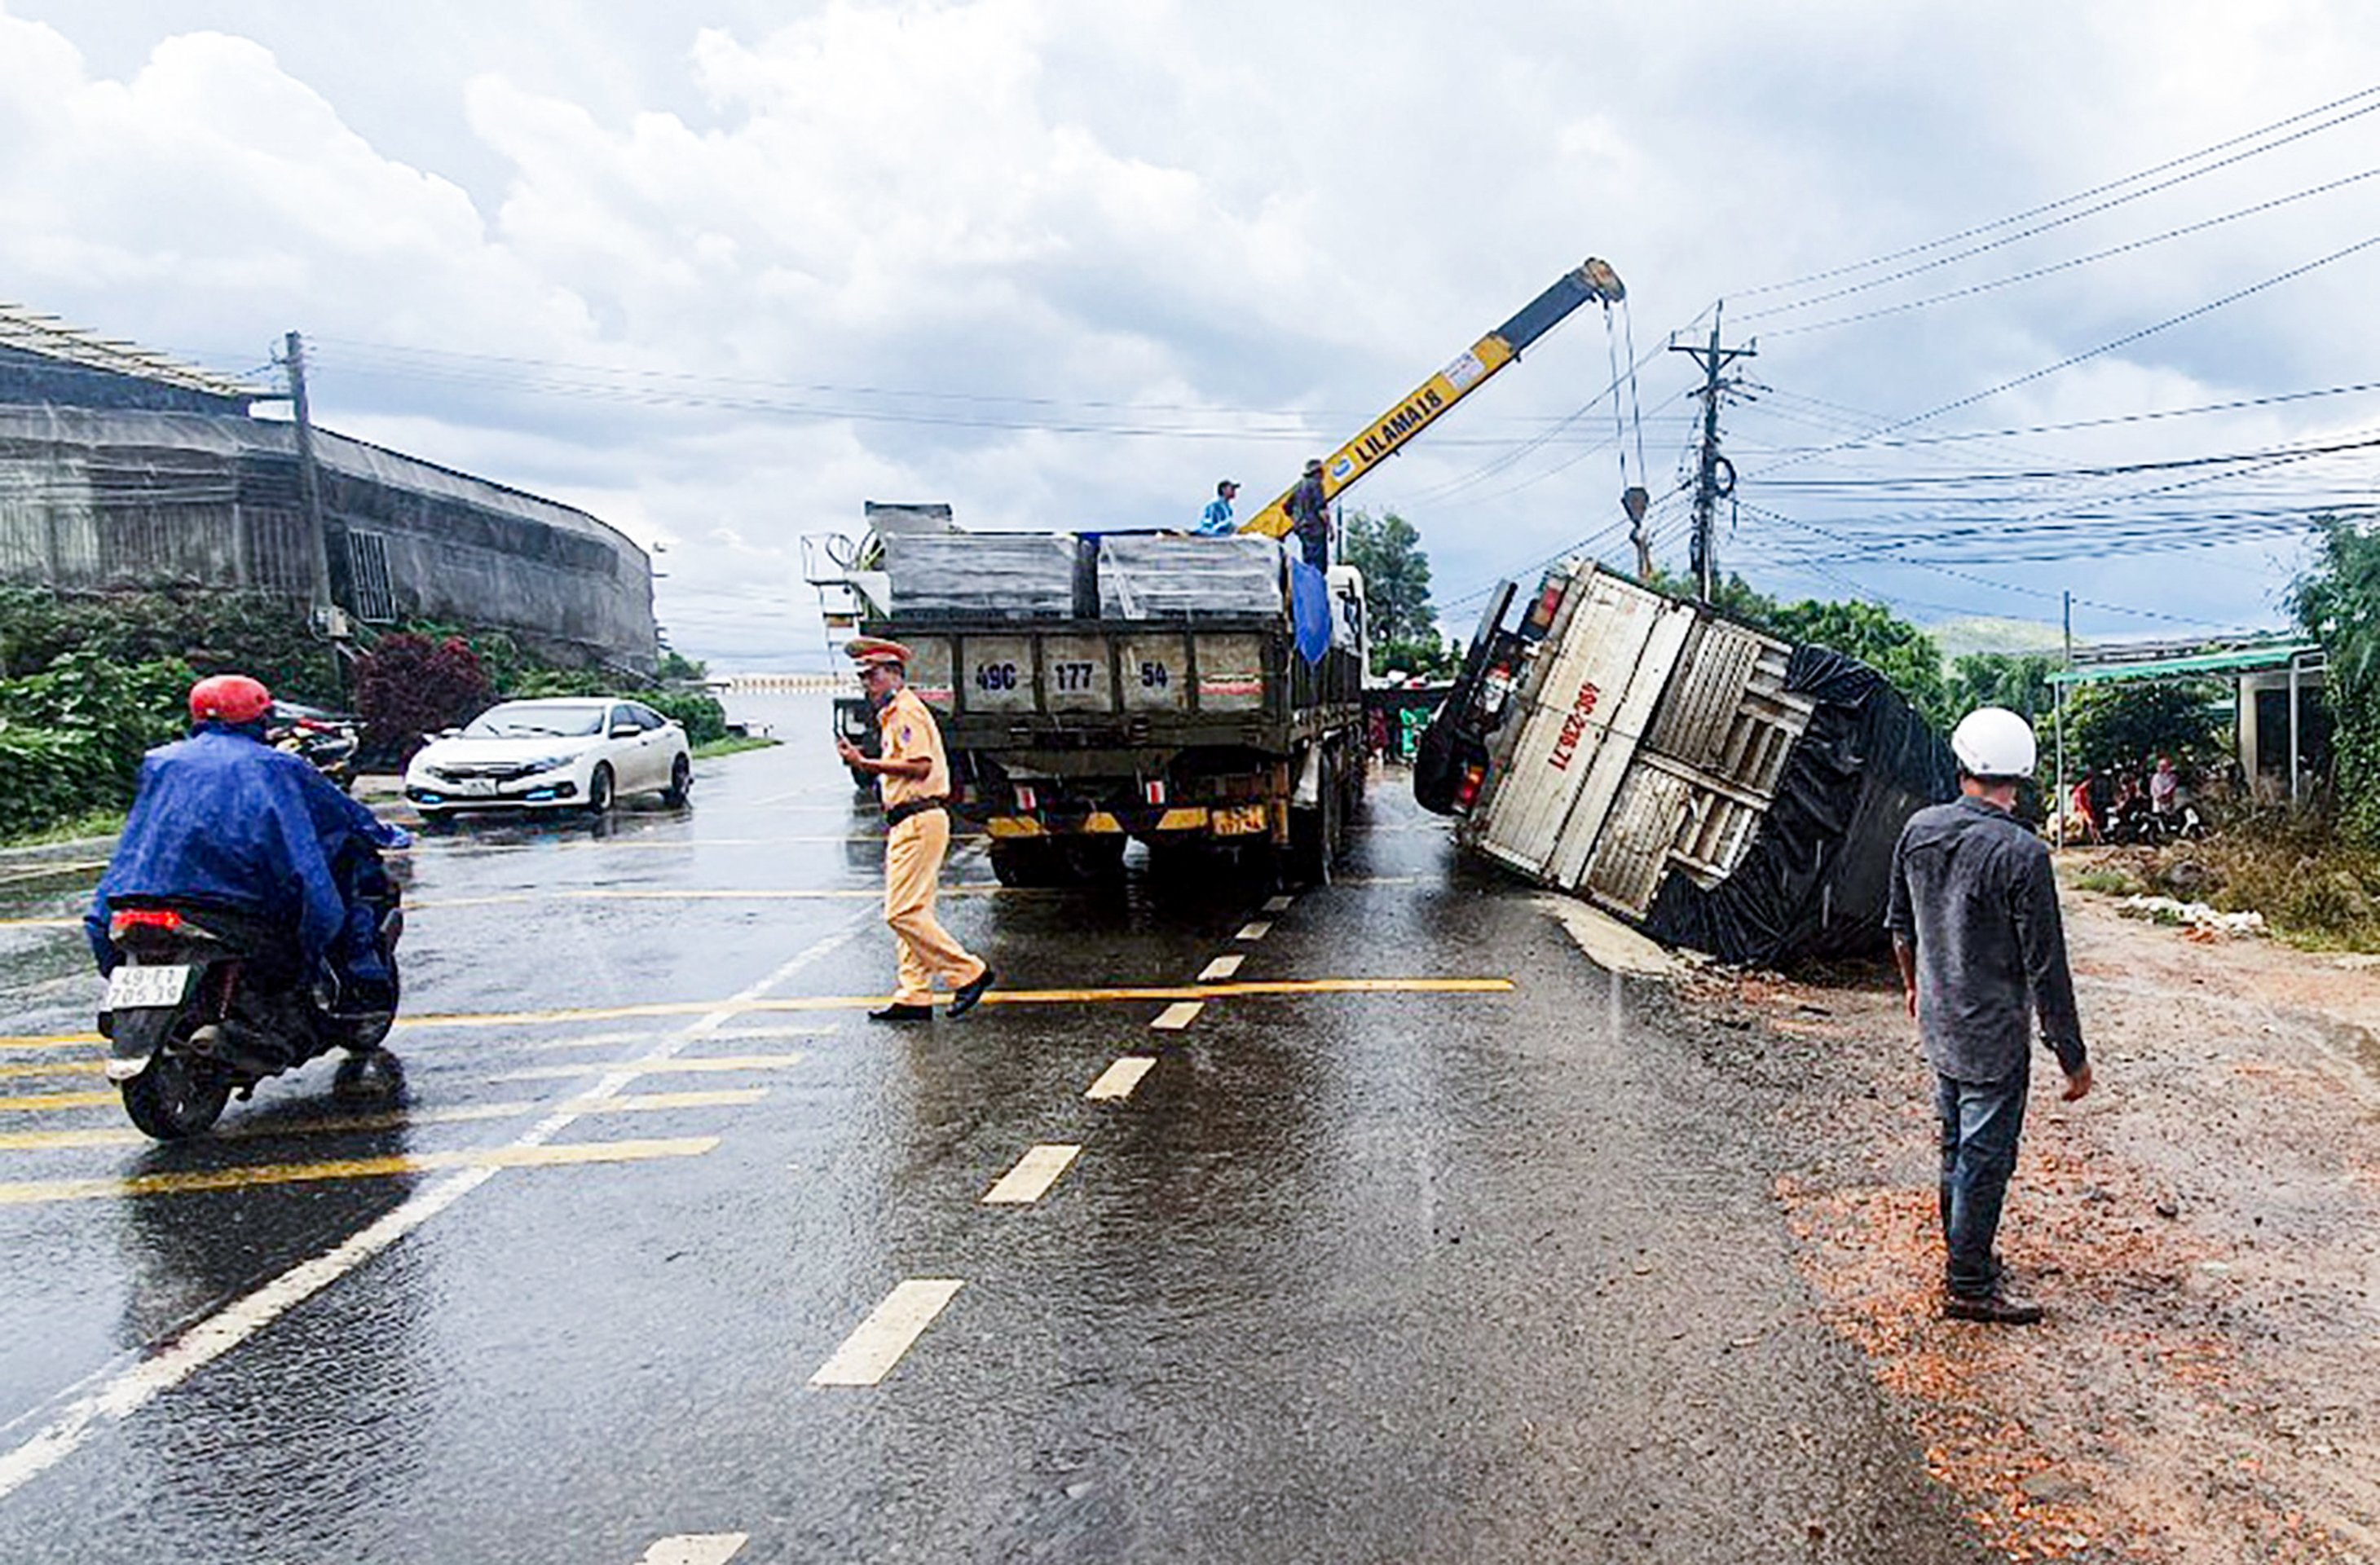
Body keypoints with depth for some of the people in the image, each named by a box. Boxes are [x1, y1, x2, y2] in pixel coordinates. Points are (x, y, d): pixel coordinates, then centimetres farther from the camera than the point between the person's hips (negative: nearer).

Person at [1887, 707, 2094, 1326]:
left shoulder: (1919, 830, -2)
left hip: (1938, 1024, 7)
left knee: (1957, 1146, 21)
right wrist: (2073, 1057, -8)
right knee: (1985, 1157, 5)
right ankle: (1969, 1286, 16)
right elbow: (2046, 968, -18)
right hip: (1993, 1037, -6)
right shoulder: (2022, 853, -22)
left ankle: (1963, 1252, 38)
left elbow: (1900, 924, 12)